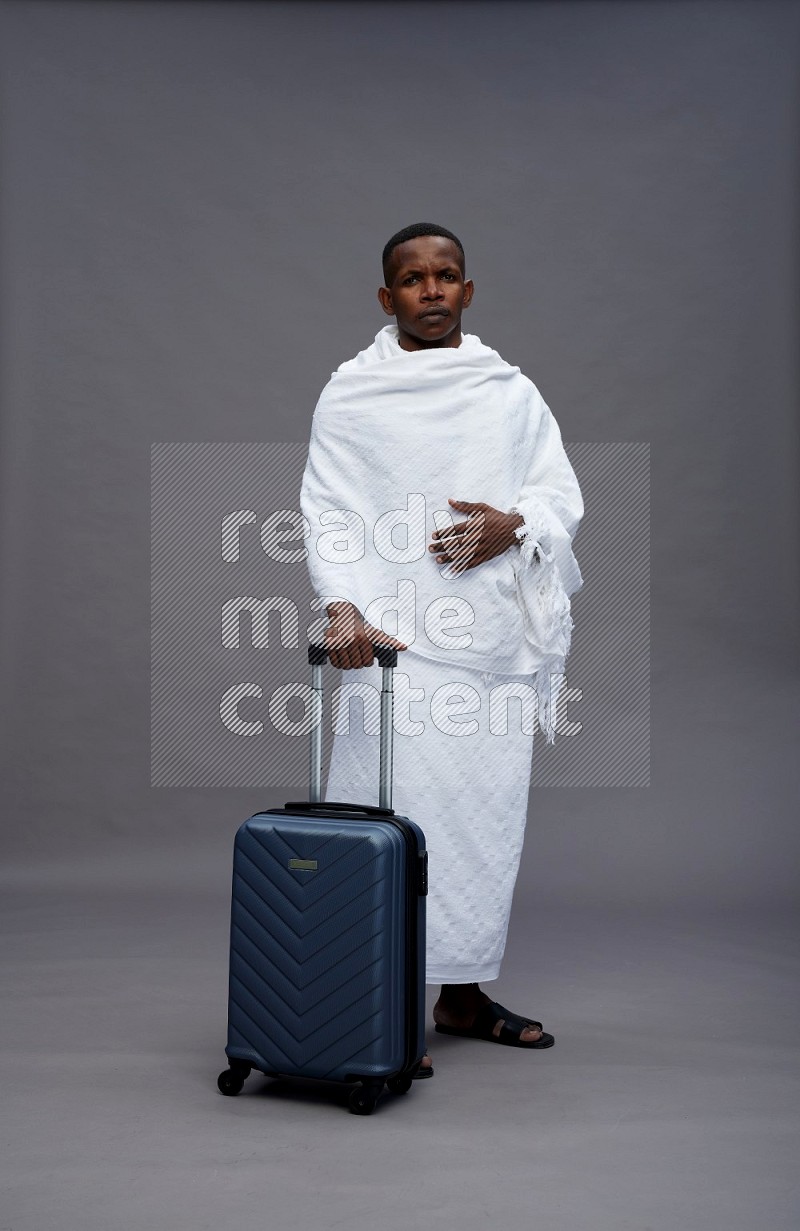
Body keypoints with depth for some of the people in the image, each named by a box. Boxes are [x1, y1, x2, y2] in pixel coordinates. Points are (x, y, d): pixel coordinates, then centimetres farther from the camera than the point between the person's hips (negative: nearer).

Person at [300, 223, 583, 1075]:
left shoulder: (512, 393, 15)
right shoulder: (351, 393, 4)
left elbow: (563, 496, 12)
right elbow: (327, 511, -4)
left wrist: (513, 525, -11)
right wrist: (342, 606, -20)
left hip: (494, 638, 4)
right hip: (395, 637, -4)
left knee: (487, 812, 9)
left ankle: (463, 994, 24)